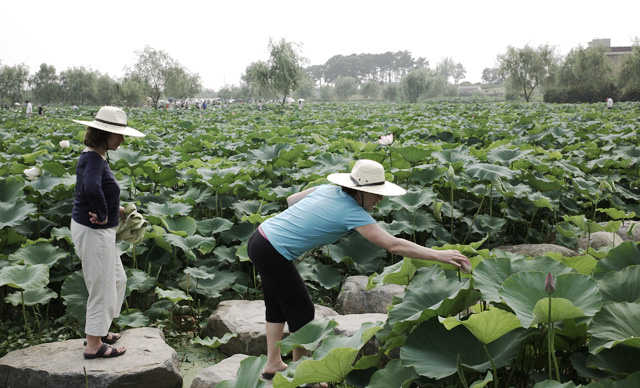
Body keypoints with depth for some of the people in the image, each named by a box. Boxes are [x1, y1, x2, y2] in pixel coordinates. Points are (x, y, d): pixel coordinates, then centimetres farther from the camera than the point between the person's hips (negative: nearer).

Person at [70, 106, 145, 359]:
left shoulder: (94, 157, 7)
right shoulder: (93, 160, -23)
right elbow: (91, 188, -44)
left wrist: (114, 208, 15)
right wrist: (103, 214, -27)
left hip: (99, 231, 10)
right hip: (93, 233, -10)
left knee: (117, 280, 22)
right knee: (101, 288, 4)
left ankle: (98, 330, 37)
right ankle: (94, 345, 19)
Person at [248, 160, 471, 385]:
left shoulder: (327, 189, 2)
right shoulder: (351, 212, -20)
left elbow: (290, 200, 14)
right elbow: (393, 245, -23)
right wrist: (439, 255, -19)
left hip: (260, 238, 9)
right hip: (272, 254, -9)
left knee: (278, 305, 22)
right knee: (302, 311, 6)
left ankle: (273, 363, 36)